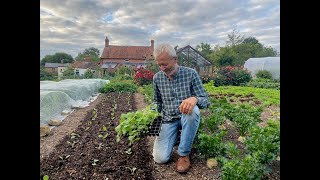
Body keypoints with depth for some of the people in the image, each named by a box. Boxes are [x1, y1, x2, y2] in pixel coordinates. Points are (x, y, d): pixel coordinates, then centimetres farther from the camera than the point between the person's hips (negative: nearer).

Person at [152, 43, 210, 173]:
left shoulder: (191, 73, -10)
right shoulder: (157, 78, -1)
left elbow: (205, 101, -12)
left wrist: (195, 99, -34)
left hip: (187, 118, -1)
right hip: (168, 120, 2)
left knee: (193, 110, -38)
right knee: (160, 158, -16)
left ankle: (184, 154, -16)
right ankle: (175, 136, 17)